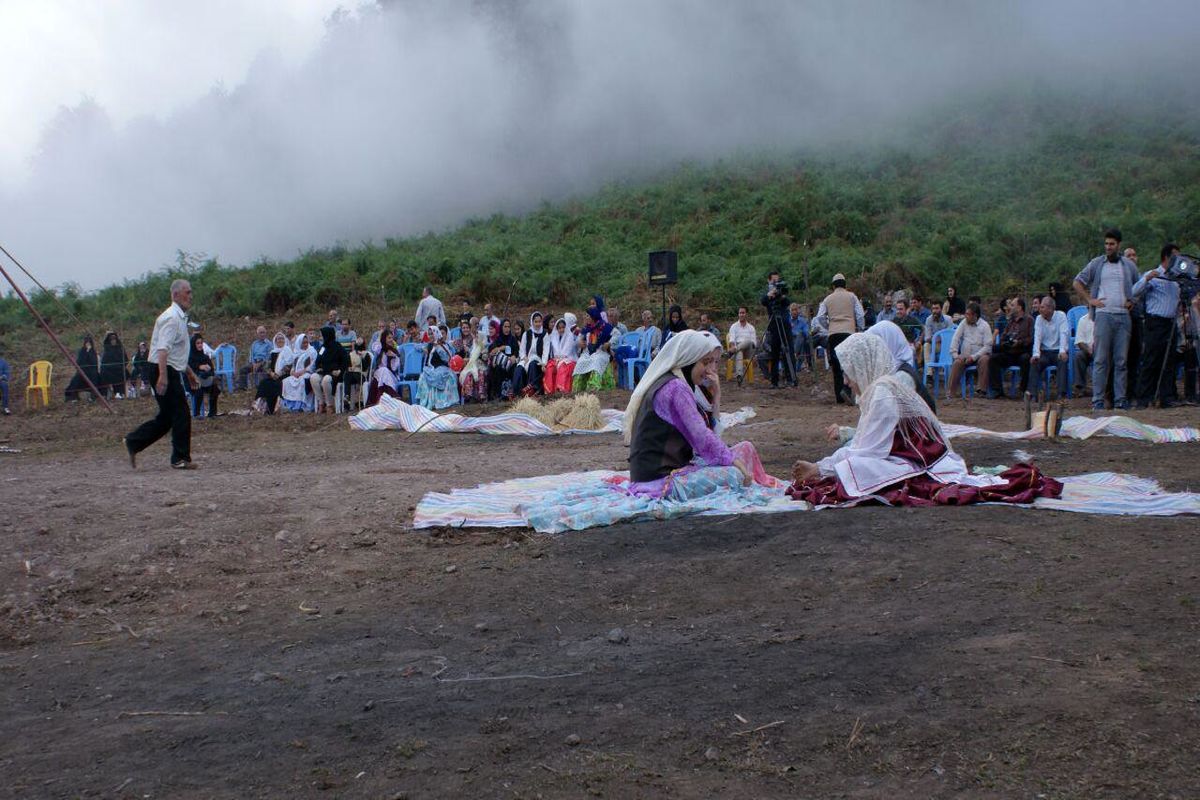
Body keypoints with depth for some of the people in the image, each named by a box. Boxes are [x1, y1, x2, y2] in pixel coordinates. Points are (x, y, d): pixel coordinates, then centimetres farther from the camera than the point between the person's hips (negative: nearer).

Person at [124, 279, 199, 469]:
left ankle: (133, 442, 18)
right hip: (165, 371, -10)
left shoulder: (180, 317, 18)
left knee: (167, 416, 13)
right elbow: (163, 349, -25)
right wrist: (163, 376, -33)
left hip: (172, 371, 10)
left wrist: (188, 371, 29)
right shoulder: (171, 318, -15)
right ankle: (180, 459, -1)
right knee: (181, 415, -6)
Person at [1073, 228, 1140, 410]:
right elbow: (1077, 283, 9)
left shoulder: (1129, 265, 12)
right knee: (1101, 359, -5)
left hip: (1123, 315, 2)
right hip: (1104, 314, -2)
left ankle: (1120, 399, 7)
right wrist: (1090, 300, -1)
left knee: (1121, 360, 3)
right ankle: (1097, 400, -4)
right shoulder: (1096, 263, 6)